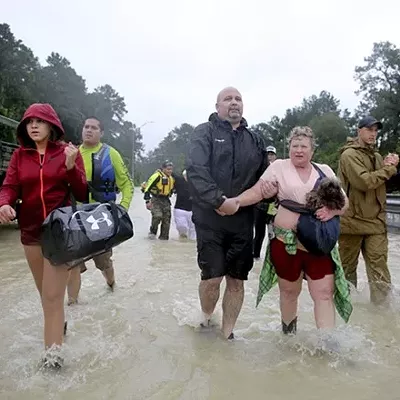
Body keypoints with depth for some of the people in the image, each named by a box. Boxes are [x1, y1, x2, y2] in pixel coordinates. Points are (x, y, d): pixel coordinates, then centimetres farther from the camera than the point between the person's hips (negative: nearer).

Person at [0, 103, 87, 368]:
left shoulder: (68, 152, -2)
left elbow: (82, 195, -5)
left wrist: (71, 166, -20)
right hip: (31, 231, 4)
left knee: (53, 295, -3)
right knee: (48, 292, 19)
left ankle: (52, 352, 7)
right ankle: (59, 325, 44)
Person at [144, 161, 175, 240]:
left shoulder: (172, 178, 11)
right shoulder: (157, 176, -13)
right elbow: (148, 188, -15)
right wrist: (147, 201, -19)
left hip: (166, 200, 7)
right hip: (156, 200, -7)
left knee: (167, 219, 5)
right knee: (157, 216, -24)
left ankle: (164, 237, 19)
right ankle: (153, 232, 1)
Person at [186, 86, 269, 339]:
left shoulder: (254, 139, 15)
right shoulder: (205, 132, 1)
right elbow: (196, 171, -14)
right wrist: (219, 200, -24)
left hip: (242, 221, 4)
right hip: (210, 219, -4)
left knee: (237, 280, 8)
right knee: (212, 277, -3)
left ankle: (227, 333, 26)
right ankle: (206, 317, 29)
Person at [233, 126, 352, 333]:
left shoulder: (324, 171, 8)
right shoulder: (279, 167, 1)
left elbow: (343, 200, 9)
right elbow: (257, 192, -6)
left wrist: (332, 211, -13)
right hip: (286, 242, -1)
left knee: (325, 293, -2)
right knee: (289, 291, 14)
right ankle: (288, 333, 38)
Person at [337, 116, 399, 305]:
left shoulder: (377, 156, 16)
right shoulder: (349, 154, -8)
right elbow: (364, 182, -20)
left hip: (376, 220, 5)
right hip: (352, 220, -5)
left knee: (379, 267, -2)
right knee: (348, 267, 10)